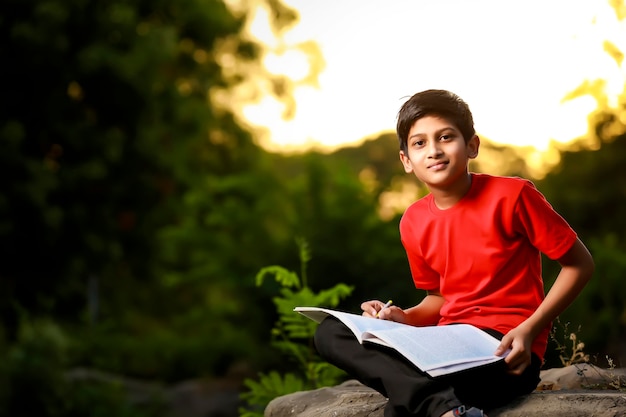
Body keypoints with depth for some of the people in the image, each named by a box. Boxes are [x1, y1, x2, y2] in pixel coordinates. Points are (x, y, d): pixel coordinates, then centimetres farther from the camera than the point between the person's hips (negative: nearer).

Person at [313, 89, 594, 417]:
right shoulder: (414, 223, 7)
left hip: (507, 354, -8)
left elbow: (579, 264, -4)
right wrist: (403, 318, -2)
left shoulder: (511, 196, -10)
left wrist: (529, 330, -15)